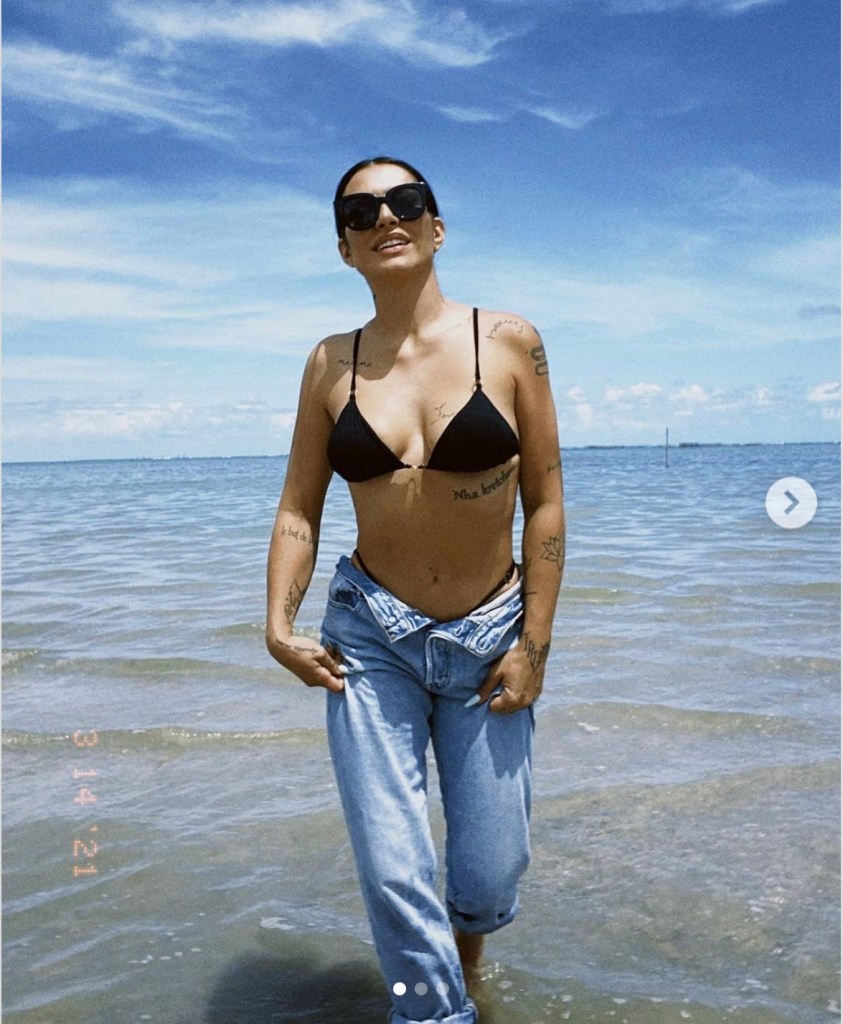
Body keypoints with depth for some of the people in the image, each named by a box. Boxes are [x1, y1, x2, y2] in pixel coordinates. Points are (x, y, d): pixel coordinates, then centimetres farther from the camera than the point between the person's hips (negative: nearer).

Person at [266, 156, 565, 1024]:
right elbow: (298, 506, 4)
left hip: (490, 636, 0)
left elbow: (544, 500, -4)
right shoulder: (331, 364, 1)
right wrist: (279, 624, -8)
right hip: (370, 635, 1)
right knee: (392, 873, -1)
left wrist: (534, 643, -7)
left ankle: (464, 950, 45)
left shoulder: (507, 343, -5)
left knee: (489, 871, 9)